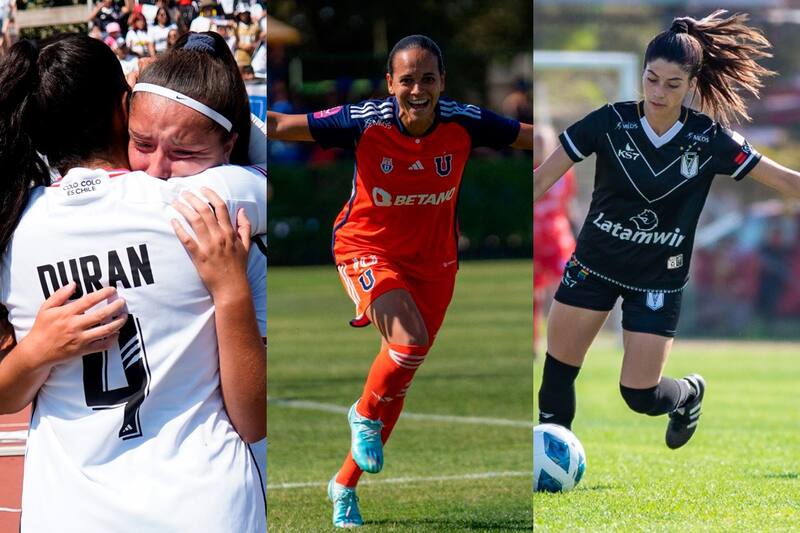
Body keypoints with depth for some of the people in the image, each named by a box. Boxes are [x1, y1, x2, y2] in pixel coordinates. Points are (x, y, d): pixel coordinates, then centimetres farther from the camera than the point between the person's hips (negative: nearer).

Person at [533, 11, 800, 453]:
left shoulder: (709, 140, -14)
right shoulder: (610, 122, -15)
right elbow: (542, 179, -10)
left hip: (658, 279, -1)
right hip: (594, 265, 1)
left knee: (640, 394, -1)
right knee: (558, 371, -3)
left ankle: (689, 394, 34)